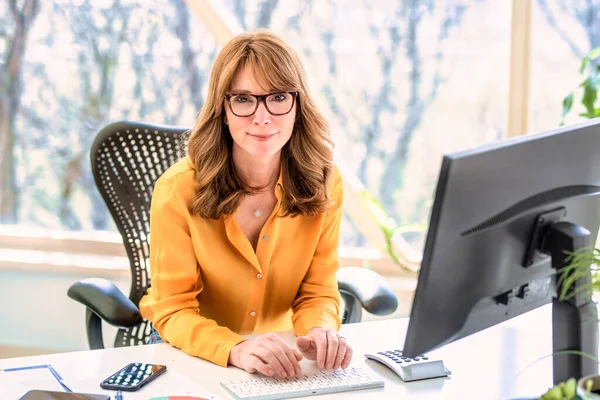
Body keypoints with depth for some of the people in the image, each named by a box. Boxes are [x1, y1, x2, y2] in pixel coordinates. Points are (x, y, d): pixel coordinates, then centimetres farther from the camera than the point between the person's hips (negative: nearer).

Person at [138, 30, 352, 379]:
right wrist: (237, 350, -36)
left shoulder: (324, 183, -9)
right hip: (192, 352, -3)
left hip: (276, 357, 3)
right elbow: (173, 311, -16)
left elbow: (317, 293, -4)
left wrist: (320, 332, -27)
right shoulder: (178, 190, -18)